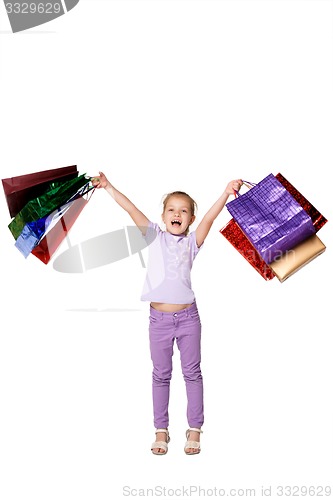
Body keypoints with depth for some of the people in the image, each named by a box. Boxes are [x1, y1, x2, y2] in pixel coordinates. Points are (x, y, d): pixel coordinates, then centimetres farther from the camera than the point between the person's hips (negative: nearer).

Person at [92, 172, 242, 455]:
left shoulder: (191, 241, 2)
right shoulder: (155, 236, 4)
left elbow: (209, 218, -12)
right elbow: (131, 209, -2)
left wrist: (226, 193, -26)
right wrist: (107, 186, -6)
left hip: (188, 316, 0)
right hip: (159, 318, 0)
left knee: (192, 373, 9)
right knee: (161, 375, 10)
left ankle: (194, 429, 21)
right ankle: (161, 430, 22)